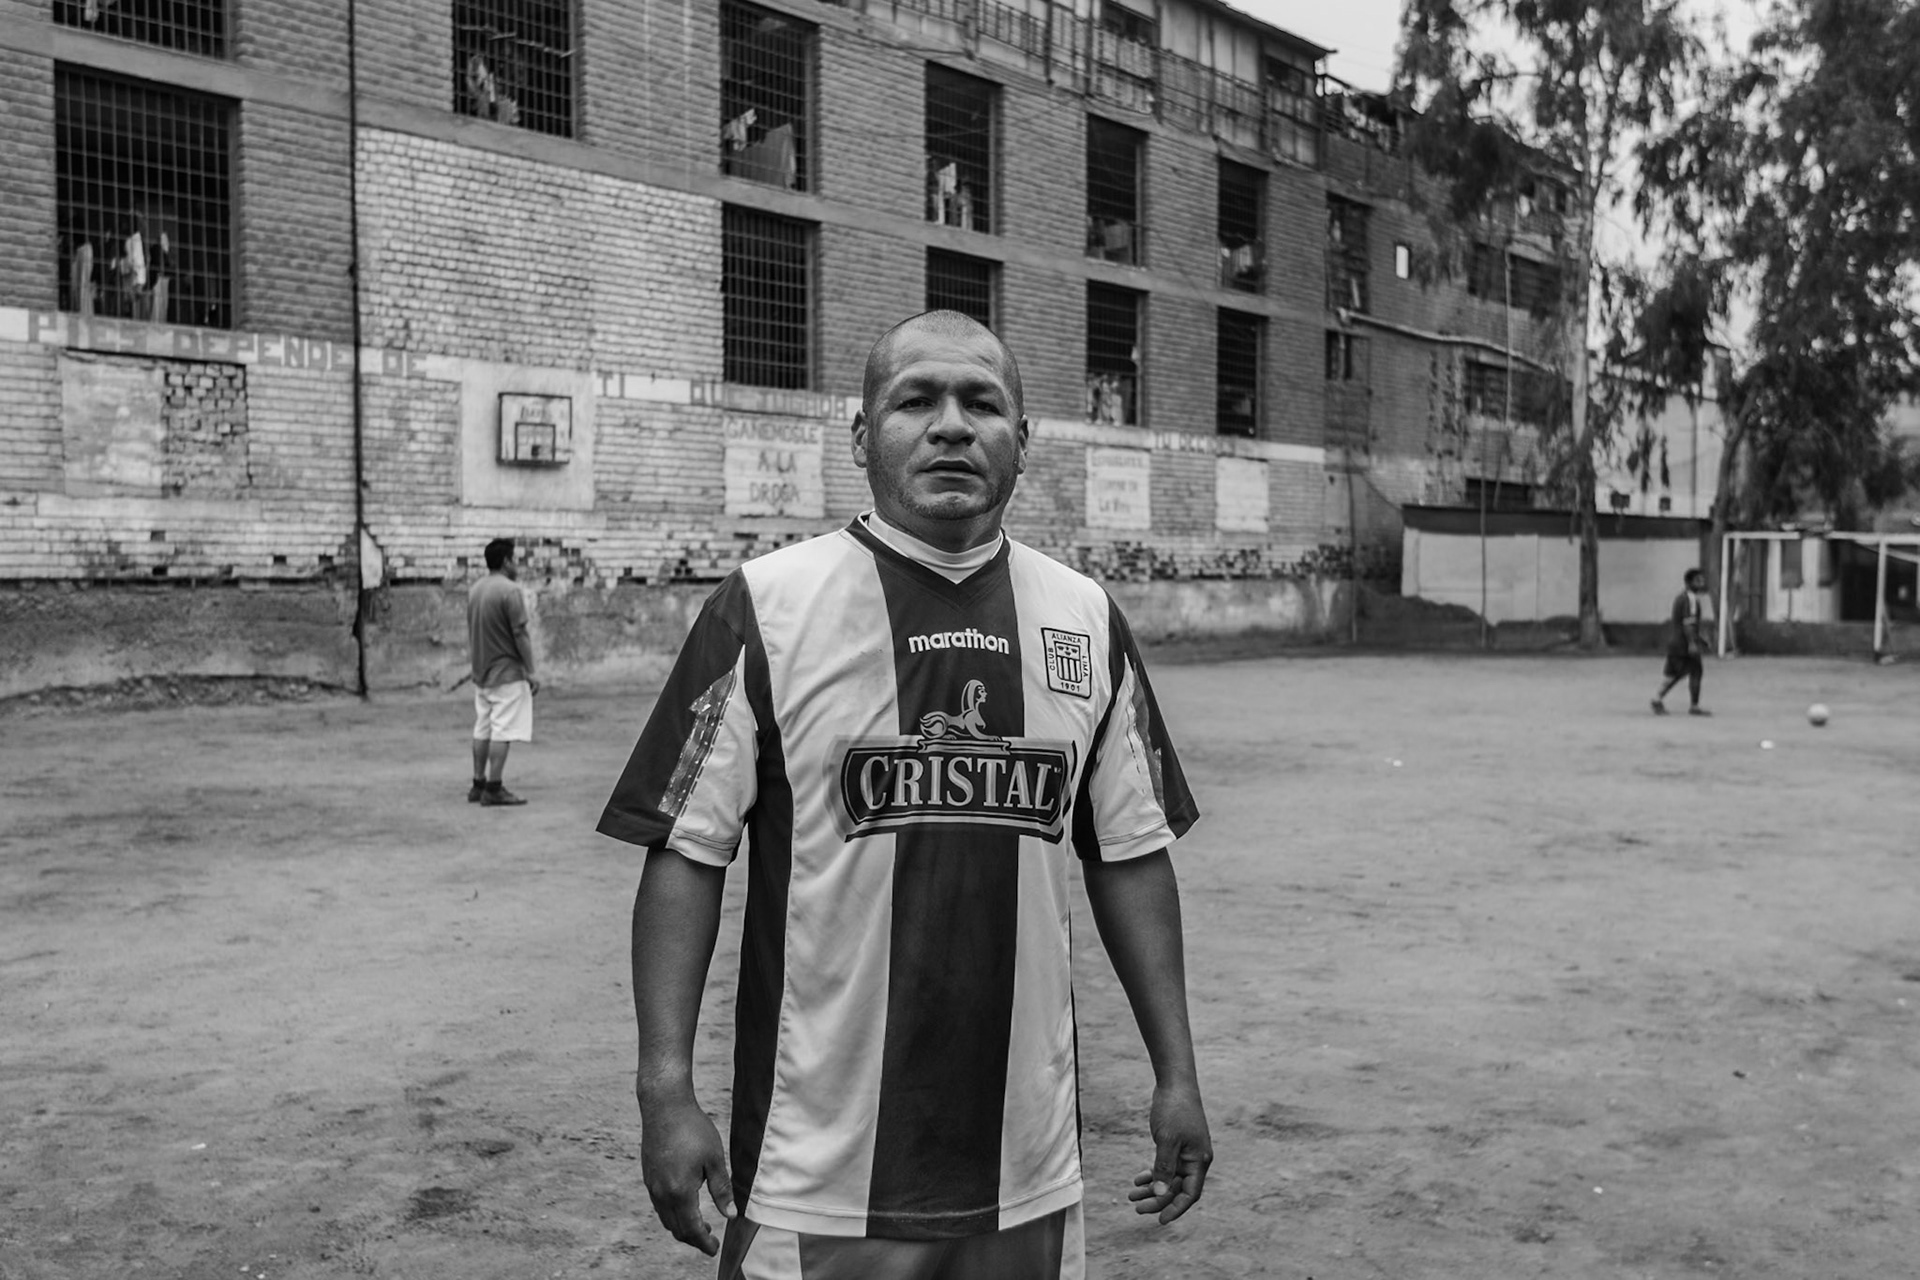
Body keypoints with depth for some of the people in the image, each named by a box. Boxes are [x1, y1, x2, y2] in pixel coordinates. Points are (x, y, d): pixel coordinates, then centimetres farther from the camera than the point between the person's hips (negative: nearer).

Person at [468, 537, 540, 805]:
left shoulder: (474, 590, 9)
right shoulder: (509, 590, -15)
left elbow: (473, 631, 15)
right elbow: (520, 634, -16)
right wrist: (531, 672, -11)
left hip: (481, 672, 8)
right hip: (507, 672, -8)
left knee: (482, 729, 13)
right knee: (502, 731, -5)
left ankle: (478, 784, 17)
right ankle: (494, 788, -6)